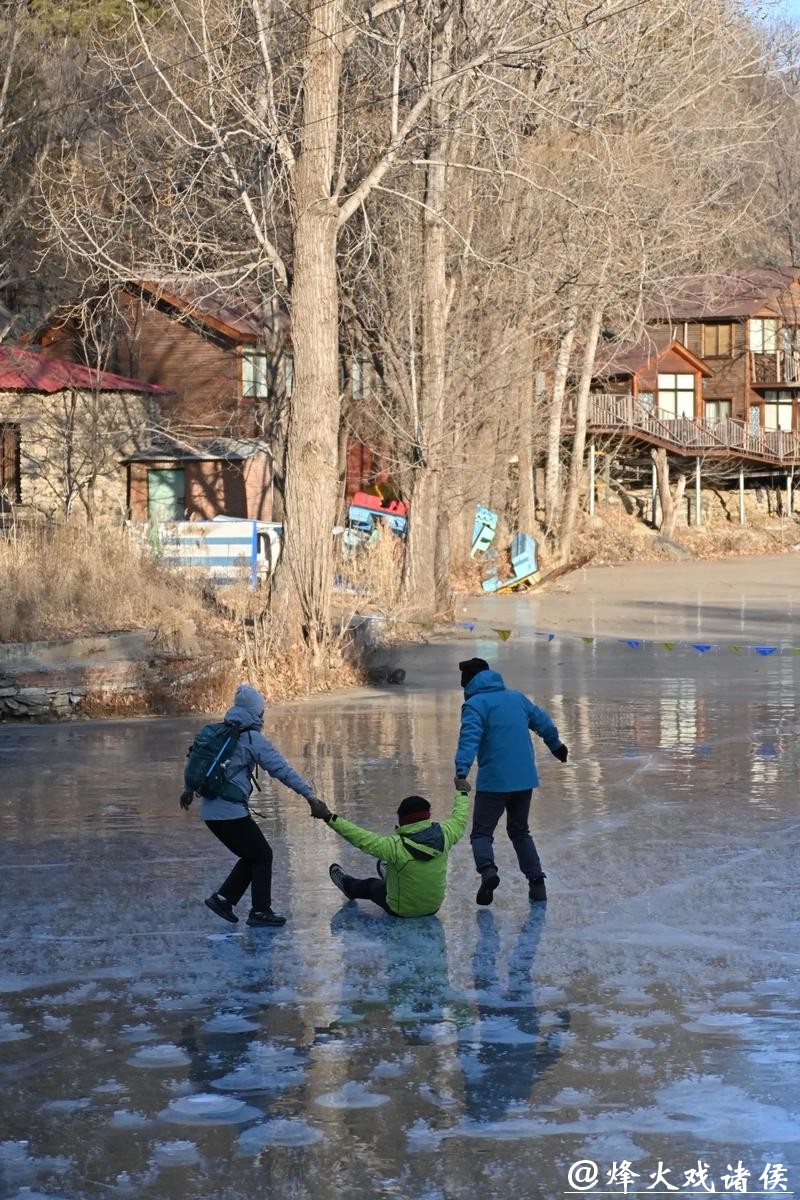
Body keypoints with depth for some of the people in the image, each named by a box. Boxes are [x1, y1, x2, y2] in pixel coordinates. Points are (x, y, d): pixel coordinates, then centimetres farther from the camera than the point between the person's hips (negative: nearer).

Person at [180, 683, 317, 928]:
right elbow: (281, 769, -13)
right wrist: (310, 794, -13)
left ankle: (223, 898, 12)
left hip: (211, 812, 8)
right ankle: (260, 911, 5)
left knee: (252, 856, 18)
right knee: (262, 855, 6)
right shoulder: (253, 739, -9)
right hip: (232, 812, -8)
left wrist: (189, 789, 37)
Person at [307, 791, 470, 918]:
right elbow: (459, 819, 1)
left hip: (401, 910, -4)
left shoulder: (396, 847, -34)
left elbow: (360, 838, -30)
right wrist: (463, 793, 21)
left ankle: (348, 886, 56)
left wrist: (328, 817, -27)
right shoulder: (443, 836, -20)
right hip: (433, 907, 4)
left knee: (372, 885, 26)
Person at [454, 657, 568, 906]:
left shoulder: (474, 704, -5)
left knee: (482, 832, 2)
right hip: (525, 779, 6)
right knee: (519, 831, 20)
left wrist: (462, 770, -33)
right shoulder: (517, 697, 14)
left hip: (493, 782, -6)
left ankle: (487, 869, -26)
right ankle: (537, 881, 11)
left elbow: (470, 737, -22)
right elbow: (544, 723, 26)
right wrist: (557, 746, 45)